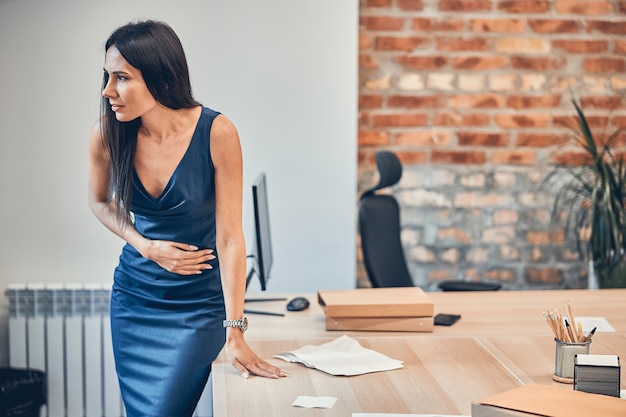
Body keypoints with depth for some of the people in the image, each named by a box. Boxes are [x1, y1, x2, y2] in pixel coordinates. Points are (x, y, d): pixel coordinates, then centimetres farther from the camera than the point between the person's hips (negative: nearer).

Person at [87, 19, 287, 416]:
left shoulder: (216, 133, -21)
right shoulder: (106, 134, -12)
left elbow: (229, 236, -19)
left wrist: (235, 332, -21)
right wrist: (147, 247, -8)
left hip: (199, 303, -3)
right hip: (134, 296, 4)